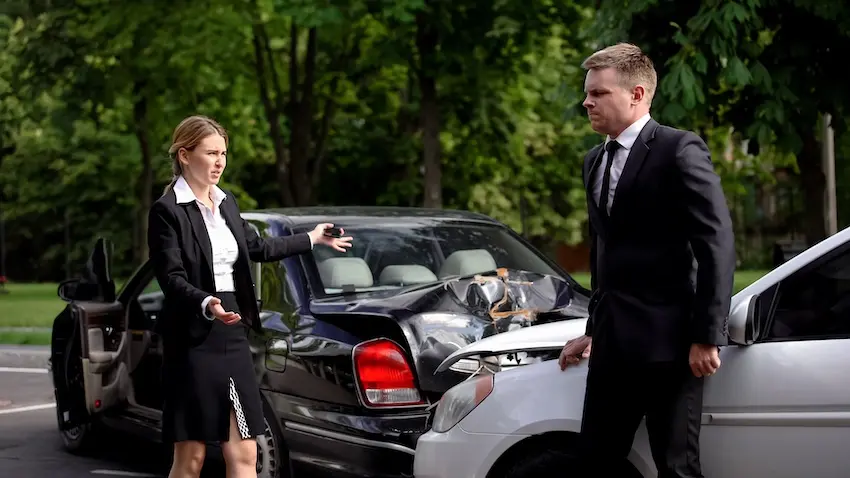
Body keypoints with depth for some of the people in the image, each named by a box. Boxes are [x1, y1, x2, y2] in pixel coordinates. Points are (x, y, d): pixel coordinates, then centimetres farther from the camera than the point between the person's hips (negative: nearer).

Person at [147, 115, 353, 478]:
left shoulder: (226, 203, 14)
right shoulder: (167, 210, -9)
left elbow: (257, 247, 28)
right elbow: (172, 278, -16)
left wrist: (313, 239, 37)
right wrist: (207, 305, -34)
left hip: (234, 339, 7)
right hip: (194, 341, -7)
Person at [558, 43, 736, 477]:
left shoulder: (679, 151, -9)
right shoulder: (595, 161, 16)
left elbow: (717, 245, -13)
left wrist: (707, 336, -16)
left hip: (667, 342, -7)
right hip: (614, 343, 8)